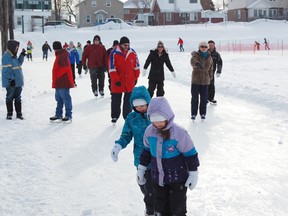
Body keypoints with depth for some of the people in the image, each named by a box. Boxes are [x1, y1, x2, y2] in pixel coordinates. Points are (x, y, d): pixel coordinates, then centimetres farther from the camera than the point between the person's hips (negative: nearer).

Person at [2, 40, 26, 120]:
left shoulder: (14, 55, 11)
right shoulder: (6, 56, -16)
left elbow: (18, 63, 24)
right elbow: (6, 70, -20)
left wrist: (22, 55, 12)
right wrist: (11, 79, -22)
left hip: (18, 81, 9)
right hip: (11, 82, -9)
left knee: (18, 98, 12)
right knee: (10, 98, 4)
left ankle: (19, 113, 19)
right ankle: (9, 113, 14)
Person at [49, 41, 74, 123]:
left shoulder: (62, 56, -16)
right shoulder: (59, 56, 17)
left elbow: (64, 68, -24)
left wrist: (55, 77, -16)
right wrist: (55, 80, 17)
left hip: (63, 82, -11)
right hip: (59, 83, 11)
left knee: (66, 99, -5)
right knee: (59, 99, 15)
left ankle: (68, 116, 0)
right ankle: (58, 115, 22)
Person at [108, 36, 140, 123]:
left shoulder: (132, 53, 0)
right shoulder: (114, 53, -11)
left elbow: (136, 66, 9)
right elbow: (112, 68, -11)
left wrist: (136, 77, 8)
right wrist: (116, 80, -13)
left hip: (130, 81, 2)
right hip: (118, 82, -2)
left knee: (128, 100, 9)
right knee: (116, 100, 7)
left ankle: (127, 116, 19)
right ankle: (115, 116, 20)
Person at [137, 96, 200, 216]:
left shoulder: (179, 133, -21)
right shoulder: (149, 131, -6)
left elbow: (190, 154, -12)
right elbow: (146, 151, 10)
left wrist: (193, 174, -8)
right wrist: (141, 169, 15)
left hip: (177, 179, -5)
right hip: (158, 178, 5)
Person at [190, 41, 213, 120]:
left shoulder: (209, 58, 6)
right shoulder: (196, 55, -8)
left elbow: (210, 69, 15)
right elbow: (192, 61, -32)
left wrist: (210, 78, 14)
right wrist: (197, 64, -54)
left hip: (205, 81, 3)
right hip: (196, 81, -3)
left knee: (204, 98, 7)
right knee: (195, 98, 2)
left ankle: (203, 113, 19)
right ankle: (193, 114, 13)